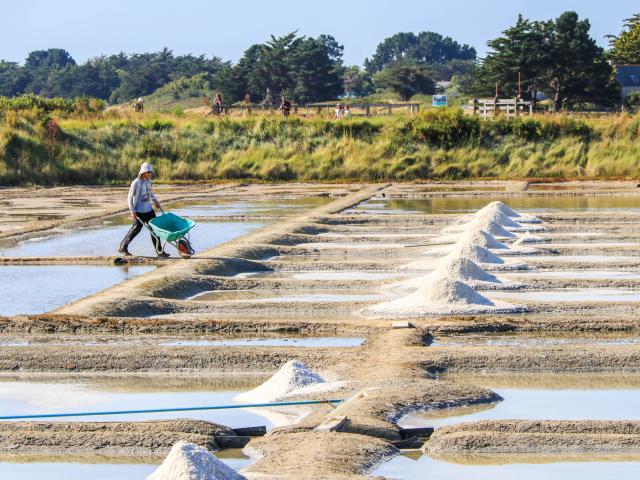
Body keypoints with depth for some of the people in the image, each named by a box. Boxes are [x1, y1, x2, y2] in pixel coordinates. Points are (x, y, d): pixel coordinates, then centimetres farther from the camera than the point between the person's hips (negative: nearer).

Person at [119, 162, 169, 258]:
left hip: (149, 209, 7)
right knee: (136, 229, 0)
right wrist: (132, 211, -16)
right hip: (139, 212, -7)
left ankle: (159, 251, 6)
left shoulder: (148, 181, 6)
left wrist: (155, 201, 16)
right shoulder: (136, 183, -16)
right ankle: (122, 248, 16)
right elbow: (130, 198, -14)